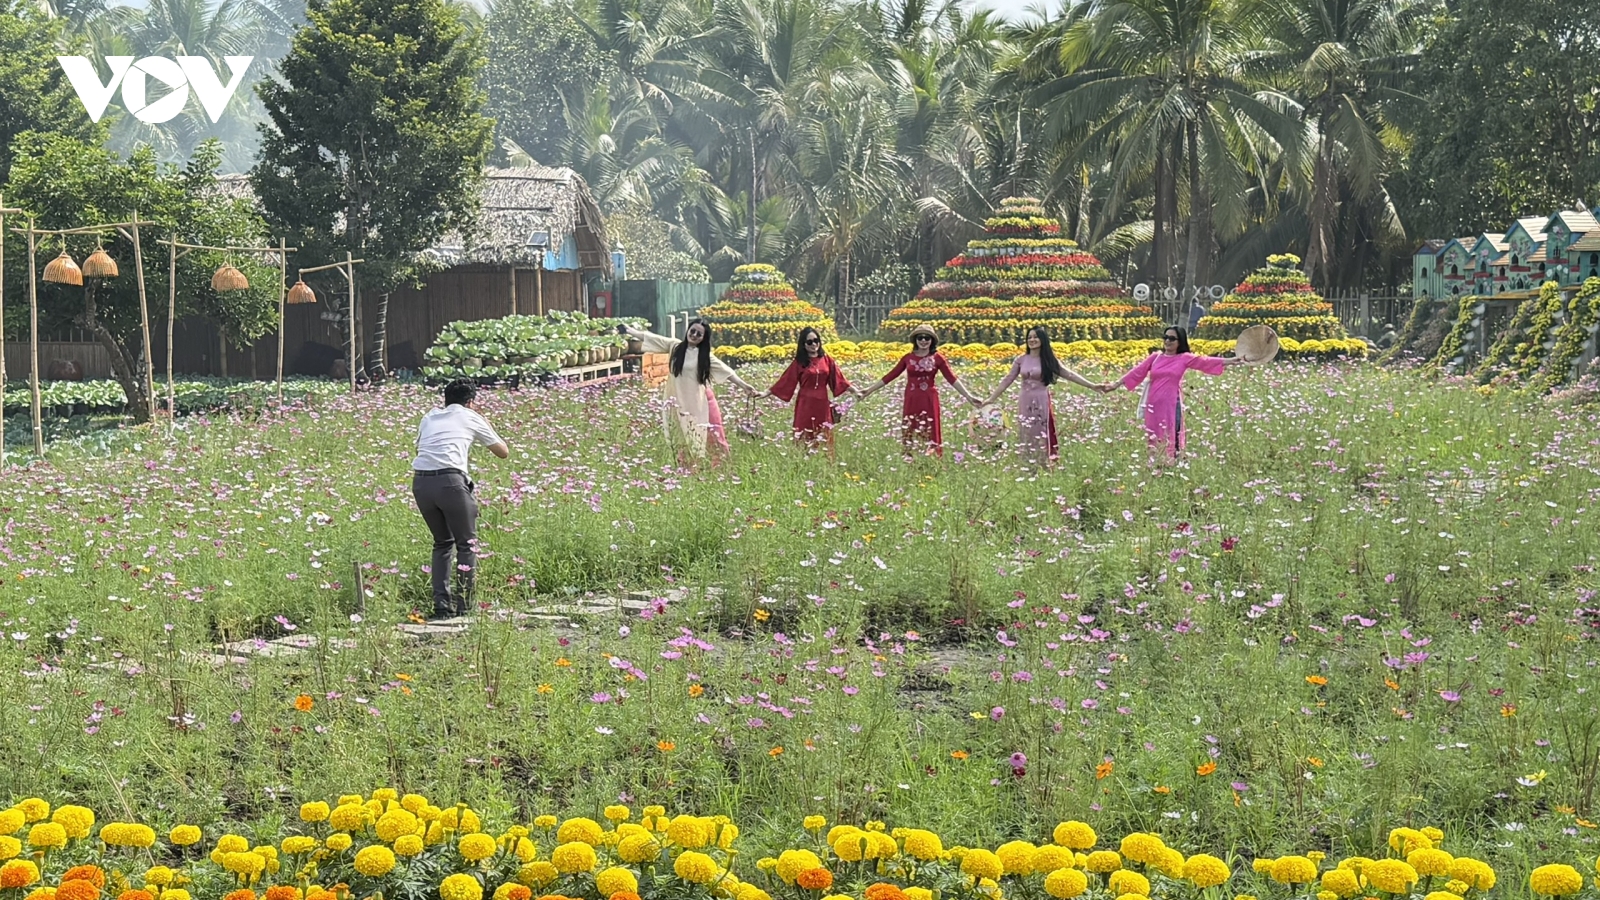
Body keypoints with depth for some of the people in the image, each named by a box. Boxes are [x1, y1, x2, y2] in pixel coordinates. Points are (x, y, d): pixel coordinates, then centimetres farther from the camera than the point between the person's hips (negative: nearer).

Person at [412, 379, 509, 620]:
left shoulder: (430, 417, 25)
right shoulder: (471, 418, 16)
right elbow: (503, 452, 25)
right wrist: (487, 426, 40)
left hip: (420, 480, 4)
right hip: (449, 480, -4)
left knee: (442, 542, 21)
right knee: (467, 543, 11)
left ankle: (441, 604, 13)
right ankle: (463, 604, 6)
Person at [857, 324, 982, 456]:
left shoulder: (937, 358, 0)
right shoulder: (908, 358, 5)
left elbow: (952, 379, -5)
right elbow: (890, 376, 8)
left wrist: (969, 396, -14)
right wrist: (870, 390, 6)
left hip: (929, 401, -2)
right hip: (911, 401, 2)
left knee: (930, 436, 1)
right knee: (911, 437, 4)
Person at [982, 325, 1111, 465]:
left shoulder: (1048, 360, 0)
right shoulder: (1021, 360, 5)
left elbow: (1069, 374, -4)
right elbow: (1007, 380, 8)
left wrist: (1092, 386, -12)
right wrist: (991, 398, 4)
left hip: (1042, 404, -2)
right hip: (1025, 404, 2)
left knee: (1042, 439, 1)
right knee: (1026, 439, 5)